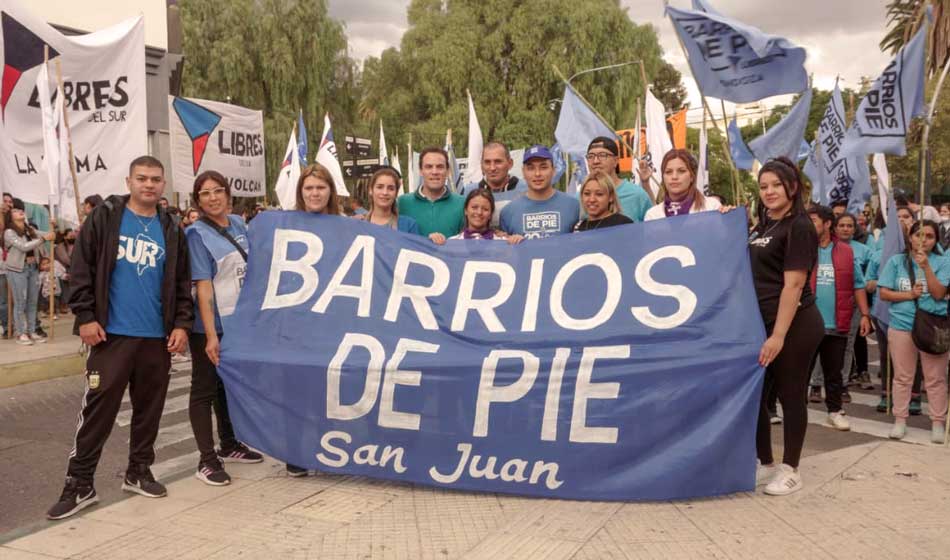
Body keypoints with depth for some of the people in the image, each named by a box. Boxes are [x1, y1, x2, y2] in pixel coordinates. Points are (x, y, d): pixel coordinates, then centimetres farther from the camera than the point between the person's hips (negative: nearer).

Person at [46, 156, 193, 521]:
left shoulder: (171, 230, 10)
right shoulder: (104, 218, 0)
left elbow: (182, 283, 11)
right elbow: (81, 269, -3)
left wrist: (182, 324, 1)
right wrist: (85, 316, -9)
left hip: (158, 337, 4)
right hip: (112, 334, -3)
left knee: (149, 408, 11)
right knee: (97, 410, -2)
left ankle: (139, 472, 26)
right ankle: (79, 484, 9)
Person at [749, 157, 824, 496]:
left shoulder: (799, 227, -11)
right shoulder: (761, 228, 13)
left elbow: (793, 284, -17)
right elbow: (753, 275, 22)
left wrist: (778, 335, -22)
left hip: (794, 326, -8)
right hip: (761, 322, 8)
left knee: (790, 395, 3)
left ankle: (790, 470, 16)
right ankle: (765, 465, 24)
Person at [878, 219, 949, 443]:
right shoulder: (896, 261, 3)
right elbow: (884, 293, 1)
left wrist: (926, 266, -17)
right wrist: (909, 294, -12)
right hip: (902, 326, 1)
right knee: (902, 377, 8)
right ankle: (900, 420, 17)